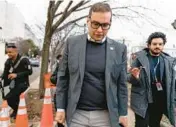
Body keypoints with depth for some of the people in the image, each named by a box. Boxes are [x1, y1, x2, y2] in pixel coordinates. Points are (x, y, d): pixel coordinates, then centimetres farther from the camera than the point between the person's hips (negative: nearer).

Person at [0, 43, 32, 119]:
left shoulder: (23, 60, -16)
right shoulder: (8, 62, 2)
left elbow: (29, 71, -18)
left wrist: (17, 75, -24)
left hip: (22, 84, -7)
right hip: (13, 84, 7)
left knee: (8, 98, -20)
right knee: (15, 100, 18)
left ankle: (17, 111, 2)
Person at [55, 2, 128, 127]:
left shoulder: (119, 49, -2)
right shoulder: (72, 43, -2)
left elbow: (122, 84, 2)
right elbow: (63, 77, 2)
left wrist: (123, 113, 1)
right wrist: (60, 108, 0)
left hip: (105, 115, 0)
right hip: (76, 114, 0)